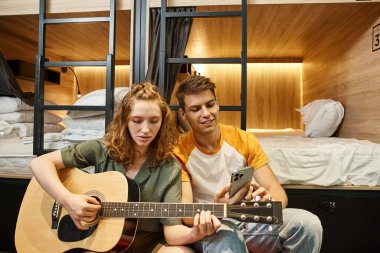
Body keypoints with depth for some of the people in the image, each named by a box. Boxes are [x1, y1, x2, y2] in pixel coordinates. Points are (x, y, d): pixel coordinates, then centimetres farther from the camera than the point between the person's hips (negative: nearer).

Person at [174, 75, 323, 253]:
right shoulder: (179, 151, -12)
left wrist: (268, 201, -33)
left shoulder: (244, 140, -6)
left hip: (250, 219, 4)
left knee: (308, 223, -21)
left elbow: (278, 192, -8)